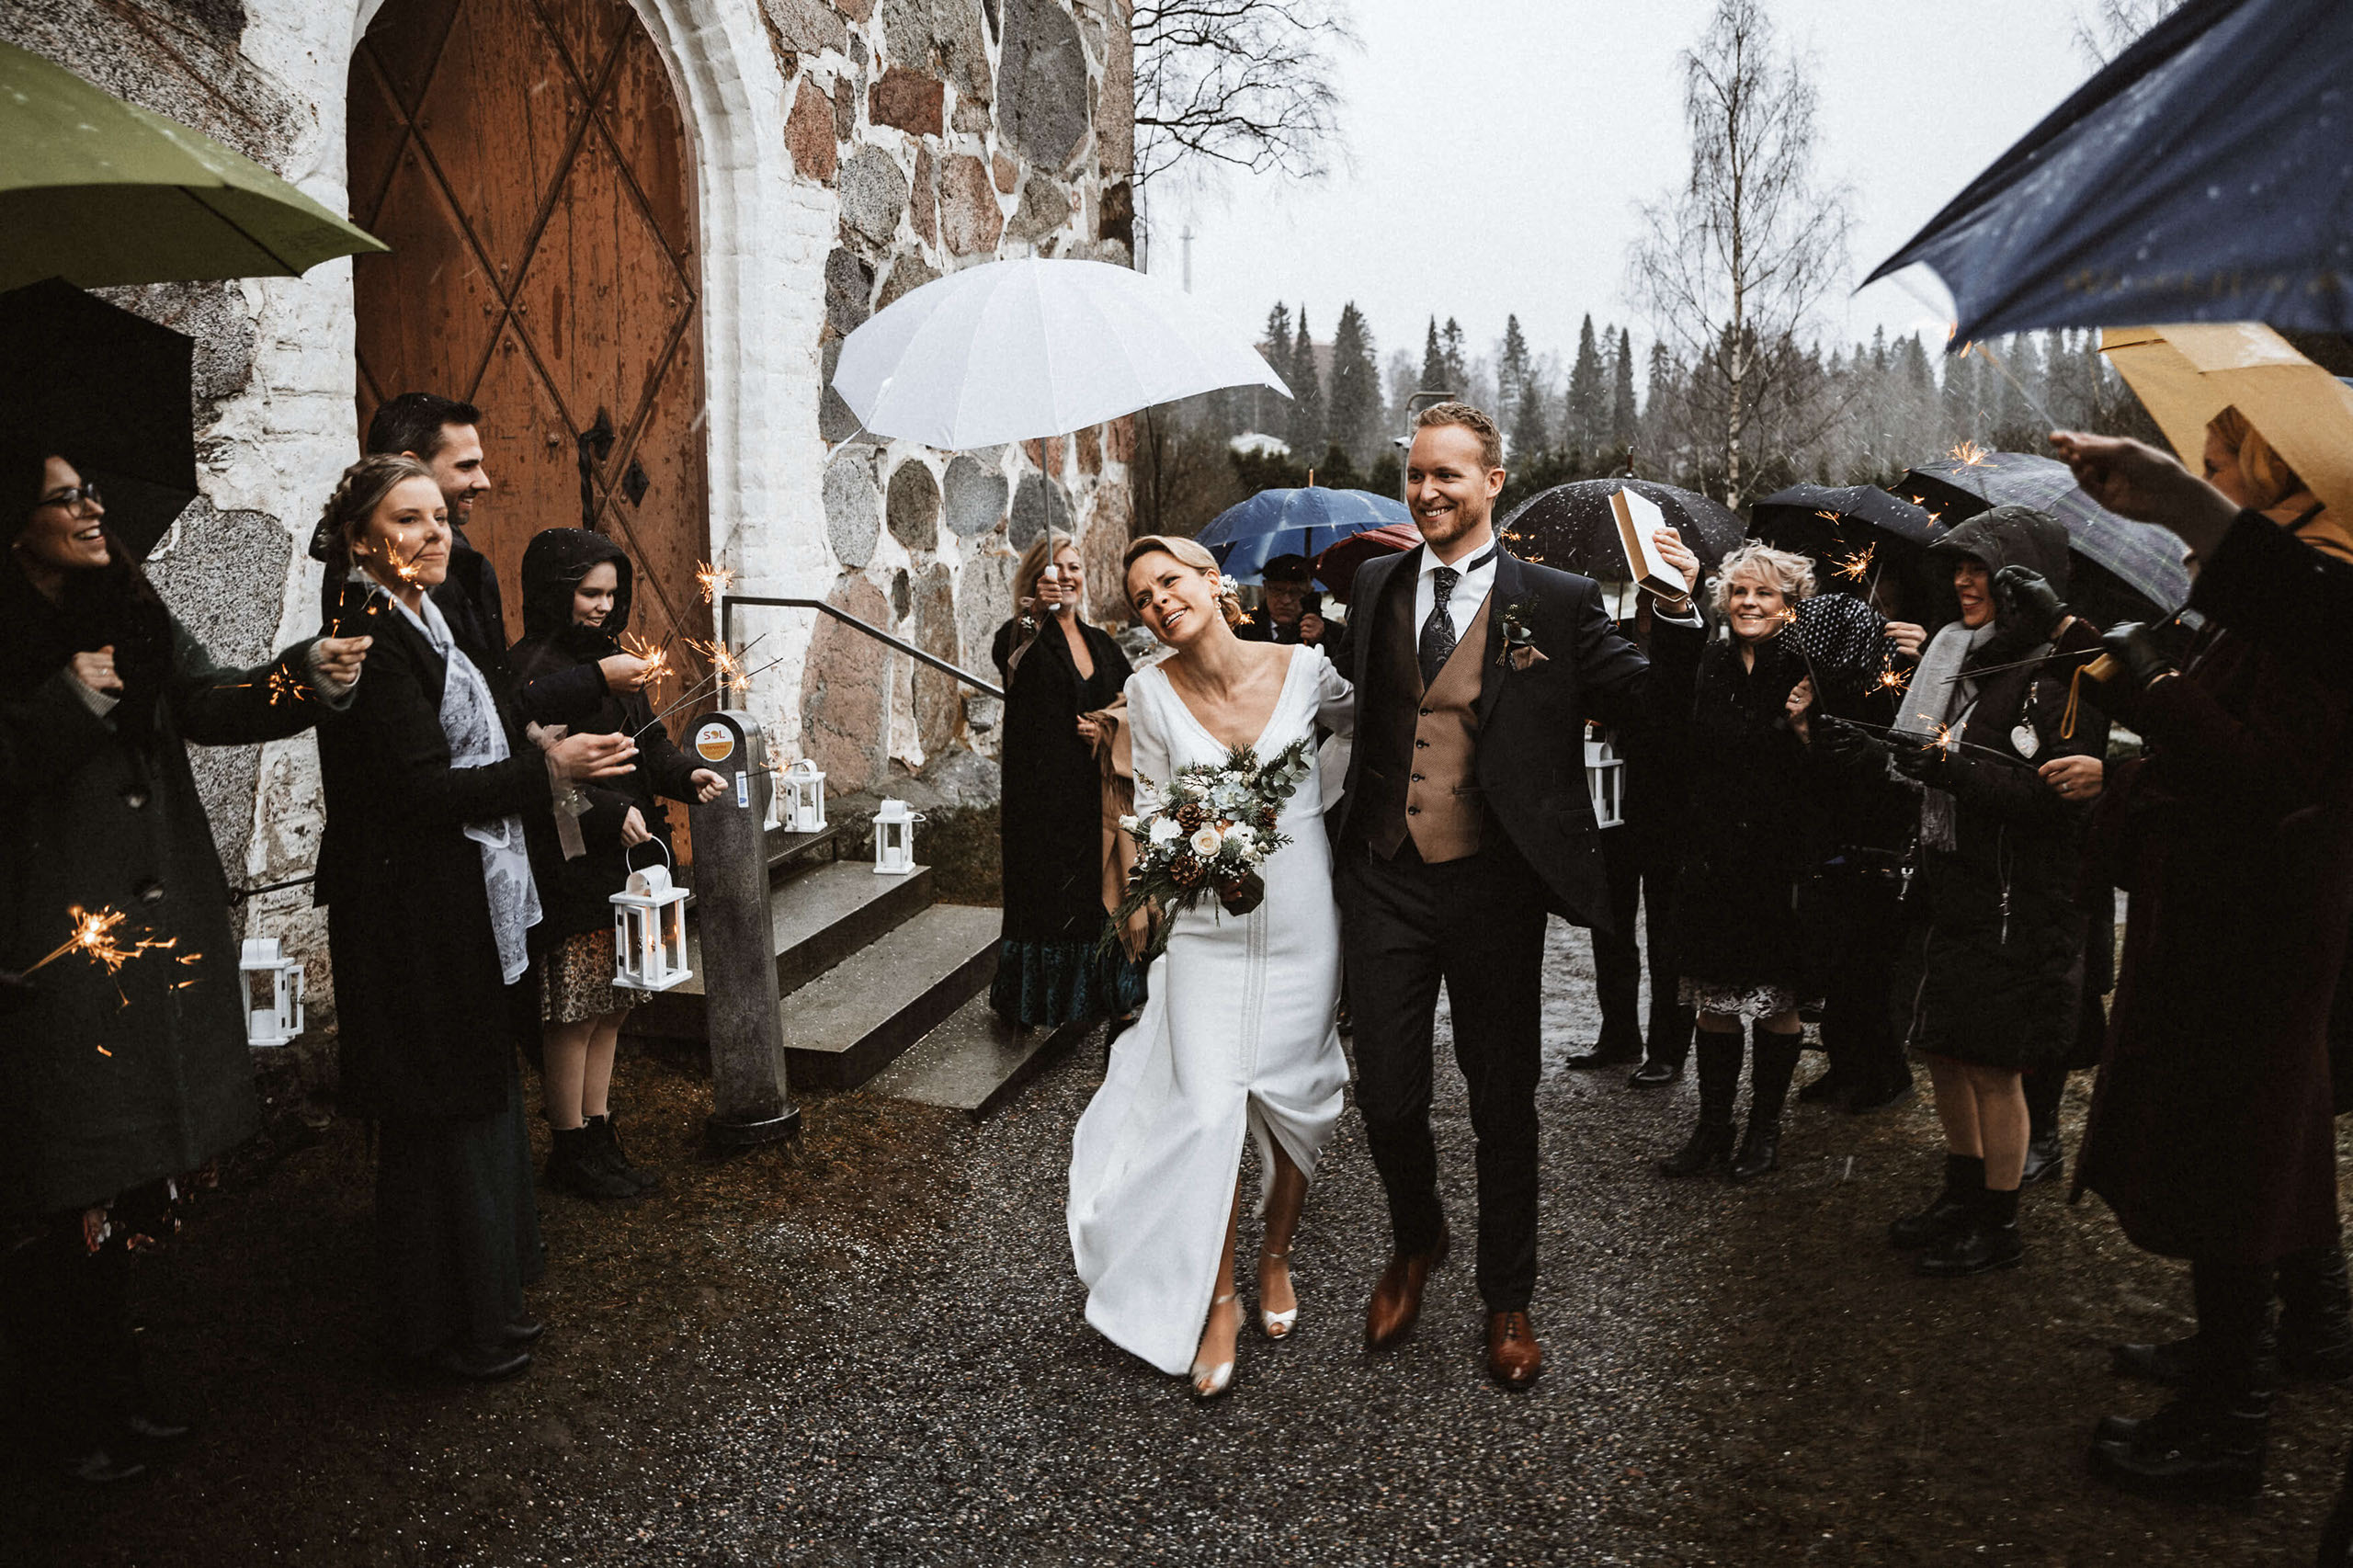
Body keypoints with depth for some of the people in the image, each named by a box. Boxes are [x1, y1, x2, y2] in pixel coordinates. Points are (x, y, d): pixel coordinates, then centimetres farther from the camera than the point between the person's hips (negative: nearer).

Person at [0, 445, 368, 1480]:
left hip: (157, 930, 6)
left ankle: (115, 1391, 33)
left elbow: (213, 704, -1)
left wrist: (309, 676, -17)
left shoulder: (129, 620, 10)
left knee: (126, 1172, 17)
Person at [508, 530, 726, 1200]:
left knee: (611, 1005, 14)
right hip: (570, 865, -8)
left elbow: (646, 743, 15)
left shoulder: (608, 656, 13)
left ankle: (598, 1132, 25)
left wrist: (686, 775, -3)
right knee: (573, 1012, 1)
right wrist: (612, 812, -25)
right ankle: (571, 1147, 15)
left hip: (622, 862, 8)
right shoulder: (532, 669, -13)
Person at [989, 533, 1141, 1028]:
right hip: (1042, 792, -5)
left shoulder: (1101, 643, 13)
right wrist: (1035, 611, -44)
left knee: (1101, 889, 11)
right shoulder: (1024, 638, -4)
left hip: (1098, 792, 5)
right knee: (1045, 891, 1)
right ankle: (1040, 1000, 16)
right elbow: (1008, 658, -28)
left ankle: (1101, 989, 27)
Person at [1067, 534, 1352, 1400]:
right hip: (1207, 926, 0)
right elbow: (1151, 806, 4)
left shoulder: (1304, 668, -8)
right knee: (1208, 1107, -6)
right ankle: (1217, 1299, 14)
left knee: (1295, 1096, 10)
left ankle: (1277, 1256, 36)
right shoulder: (1150, 692, -6)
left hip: (1301, 921, 0)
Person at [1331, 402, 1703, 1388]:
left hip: (1492, 888, -2)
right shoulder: (1375, 586, 7)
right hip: (1385, 882, 3)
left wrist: (1678, 615, -19)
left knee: (1502, 1099, 13)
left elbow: (1642, 706, -6)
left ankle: (1507, 1301, 33)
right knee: (1386, 1097, 8)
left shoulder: (1558, 603, -4)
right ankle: (1415, 1242, 40)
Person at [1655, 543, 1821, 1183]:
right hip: (1711, 858, 3)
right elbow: (1682, 753, 13)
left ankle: (1765, 1129, 21)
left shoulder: (1804, 672, -5)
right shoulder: (1706, 667, 6)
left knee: (1777, 999, 6)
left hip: (1780, 857, -3)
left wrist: (1802, 728, -21)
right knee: (1714, 995, 8)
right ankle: (1711, 1127, 19)